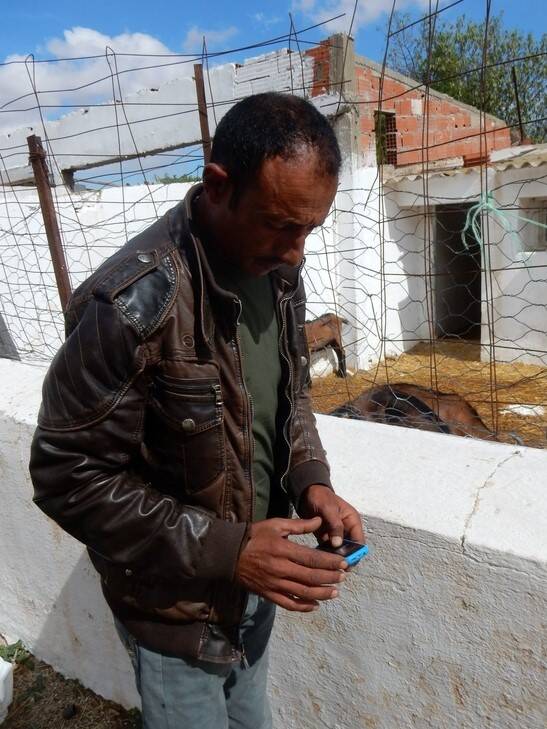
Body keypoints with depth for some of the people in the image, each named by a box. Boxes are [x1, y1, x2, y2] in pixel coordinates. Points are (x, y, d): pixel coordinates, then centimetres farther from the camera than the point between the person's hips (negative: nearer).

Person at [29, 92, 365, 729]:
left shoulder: (277, 270, -7)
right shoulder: (133, 303, -30)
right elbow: (68, 477, -23)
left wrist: (310, 481, -11)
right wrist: (224, 552, -27)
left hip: (254, 581, 6)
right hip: (176, 605, -6)